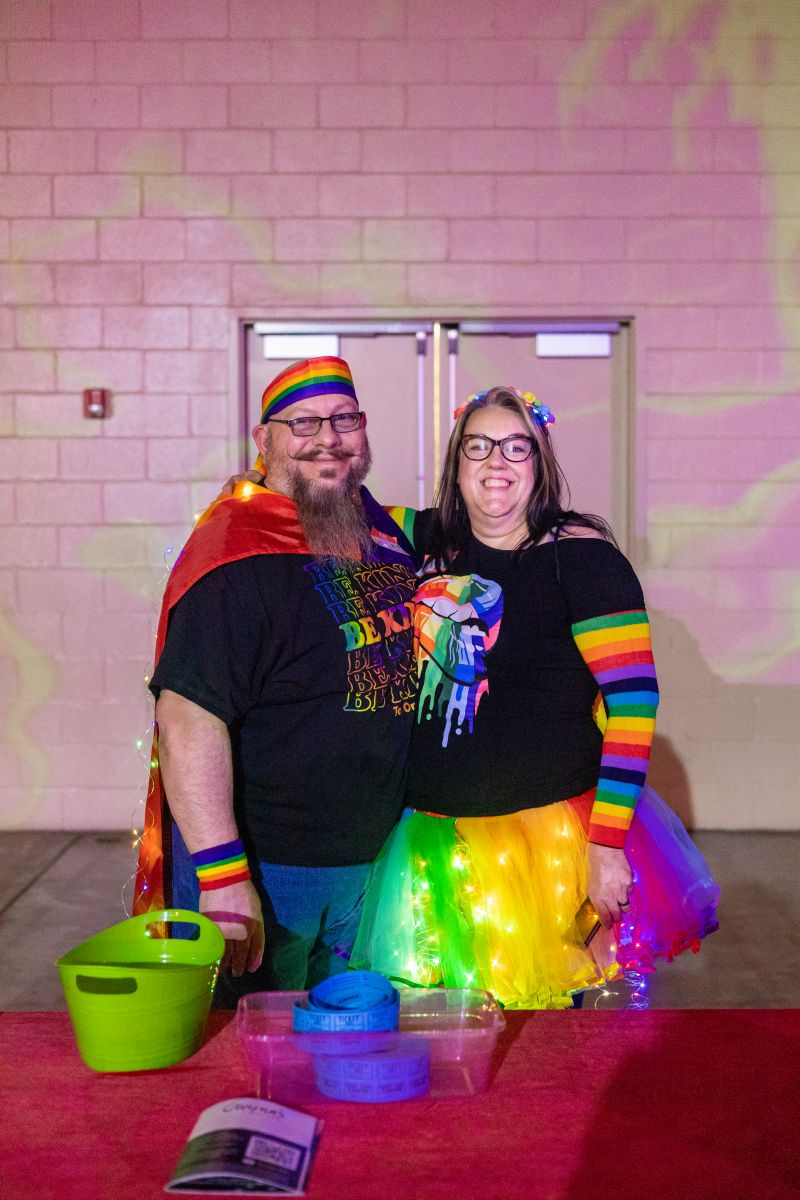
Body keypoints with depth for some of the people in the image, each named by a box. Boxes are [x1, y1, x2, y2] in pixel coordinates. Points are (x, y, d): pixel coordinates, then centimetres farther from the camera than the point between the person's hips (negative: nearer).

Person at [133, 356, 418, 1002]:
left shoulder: (384, 531, 5)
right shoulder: (239, 552, -19)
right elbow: (188, 718, -25)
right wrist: (222, 877, -30)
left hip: (369, 863, 7)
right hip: (262, 867, -7)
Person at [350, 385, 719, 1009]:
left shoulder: (580, 557, -9)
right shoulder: (432, 541, 6)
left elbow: (634, 701, -14)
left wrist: (607, 844, -17)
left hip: (549, 832, -4)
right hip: (435, 840, 5)